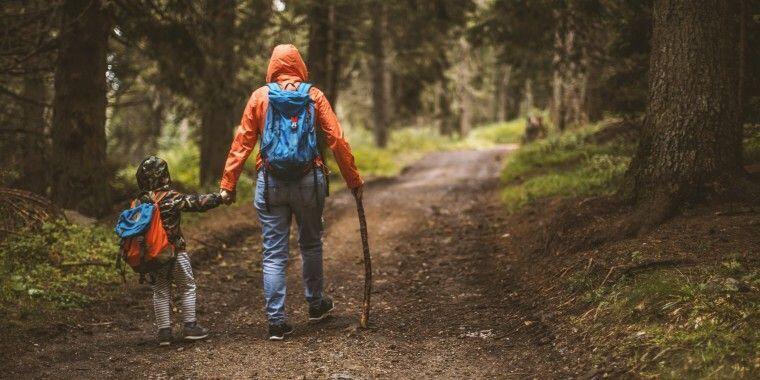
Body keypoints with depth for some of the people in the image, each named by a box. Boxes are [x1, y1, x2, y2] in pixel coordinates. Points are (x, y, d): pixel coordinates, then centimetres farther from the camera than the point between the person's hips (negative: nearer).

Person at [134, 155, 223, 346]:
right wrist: (217, 198, -4)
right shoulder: (171, 198, -15)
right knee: (187, 287, 11)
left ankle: (164, 330, 10)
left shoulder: (140, 202, 1)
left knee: (161, 292, 13)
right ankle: (190, 326, 11)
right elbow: (196, 202, -16)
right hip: (175, 252, -5)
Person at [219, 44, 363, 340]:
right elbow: (337, 140, -1)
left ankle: (276, 321, 0)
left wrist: (228, 184, 2)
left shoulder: (260, 97, 2)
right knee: (311, 244, 20)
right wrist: (354, 180, 6)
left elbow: (242, 142, -1)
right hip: (309, 180, 0)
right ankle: (316, 304, 33)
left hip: (271, 182, 0)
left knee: (273, 254, 2)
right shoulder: (314, 96, 1)